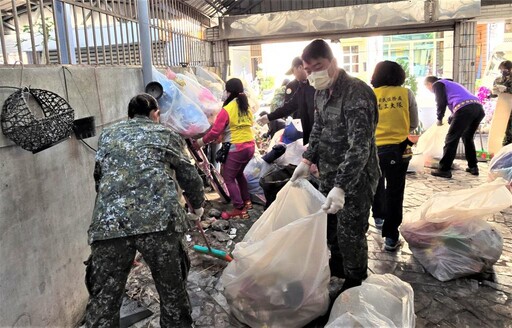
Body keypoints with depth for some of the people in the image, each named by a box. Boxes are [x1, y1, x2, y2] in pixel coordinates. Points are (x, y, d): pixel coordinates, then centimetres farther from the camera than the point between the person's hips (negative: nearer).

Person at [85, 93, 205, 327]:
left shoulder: (107, 135, 27)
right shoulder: (166, 134, 21)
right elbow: (189, 176, 23)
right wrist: (197, 205, 41)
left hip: (108, 222, 2)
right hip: (160, 219, -1)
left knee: (103, 303, 8)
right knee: (173, 292, 14)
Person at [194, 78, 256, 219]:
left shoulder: (227, 110, -13)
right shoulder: (246, 107, 10)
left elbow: (215, 131, -15)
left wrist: (201, 142, -1)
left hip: (236, 149, -8)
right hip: (250, 146, 8)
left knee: (229, 178, 2)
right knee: (239, 173, 26)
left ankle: (239, 210, 1)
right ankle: (247, 201, 33)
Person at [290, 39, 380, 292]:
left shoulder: (356, 93, -24)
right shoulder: (321, 92, 5)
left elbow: (360, 145, -30)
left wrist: (341, 186, -36)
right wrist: (307, 160, 5)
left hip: (355, 178, -8)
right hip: (328, 175, 8)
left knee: (350, 233, 3)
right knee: (328, 225, 21)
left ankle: (355, 282, 26)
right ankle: (337, 265, 45)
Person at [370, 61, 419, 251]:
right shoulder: (406, 94, -2)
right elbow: (413, 124, 7)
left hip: (374, 148, 2)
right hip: (398, 149, -1)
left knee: (377, 186, 26)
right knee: (394, 192, 6)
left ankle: (379, 217, 43)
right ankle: (391, 237, 8)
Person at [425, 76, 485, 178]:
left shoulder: (437, 84, 13)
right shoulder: (450, 83, 38)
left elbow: (441, 102, 0)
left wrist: (439, 119, 12)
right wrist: (451, 119, 41)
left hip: (465, 109, -8)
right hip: (478, 107, 9)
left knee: (451, 139, -3)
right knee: (468, 138, 23)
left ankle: (444, 170, -3)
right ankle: (473, 167, 26)